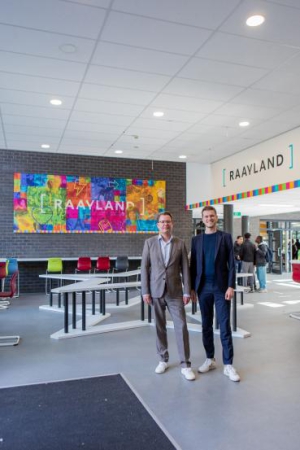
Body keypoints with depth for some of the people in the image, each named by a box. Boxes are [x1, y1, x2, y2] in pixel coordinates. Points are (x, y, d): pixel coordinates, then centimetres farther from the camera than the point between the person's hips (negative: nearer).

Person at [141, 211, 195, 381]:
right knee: (160, 327, 10)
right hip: (156, 291, 1)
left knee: (181, 327, -2)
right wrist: (145, 291, -4)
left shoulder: (180, 243, 2)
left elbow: (185, 269, 2)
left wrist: (187, 291, -3)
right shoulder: (149, 242, 2)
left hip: (175, 292, 0)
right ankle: (163, 360, 26)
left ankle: (185, 365, 7)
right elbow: (145, 268, 1)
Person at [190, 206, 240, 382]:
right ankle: (210, 359, 22)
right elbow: (193, 265, 8)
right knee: (206, 325, 9)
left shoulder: (226, 237, 1)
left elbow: (231, 264, -2)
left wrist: (231, 286, -11)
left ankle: (228, 364, 7)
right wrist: (192, 288, 4)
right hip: (203, 288, 3)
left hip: (221, 287, -2)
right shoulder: (196, 240, 7)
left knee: (225, 326, 0)